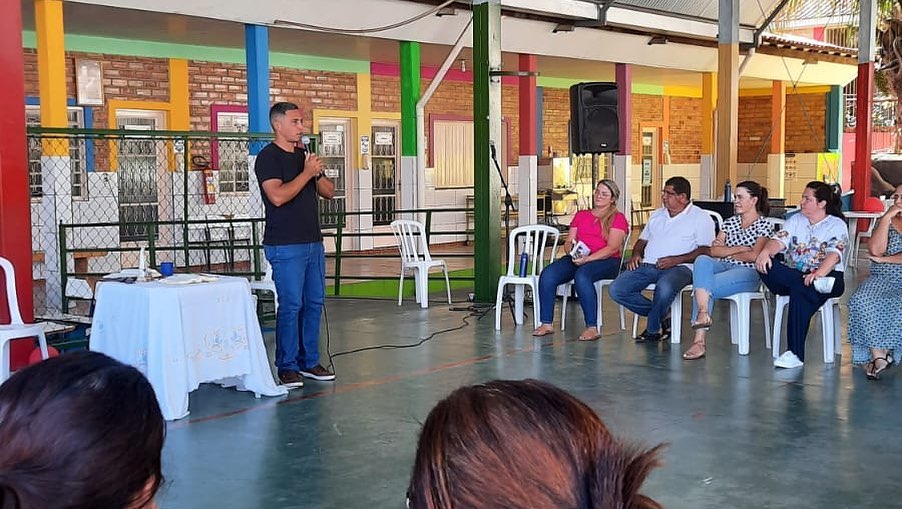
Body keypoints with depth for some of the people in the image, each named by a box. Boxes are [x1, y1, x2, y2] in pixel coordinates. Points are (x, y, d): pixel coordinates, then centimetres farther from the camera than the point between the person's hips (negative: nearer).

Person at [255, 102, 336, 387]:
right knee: (291, 305, -7)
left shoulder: (303, 155, 16)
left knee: (314, 303, 10)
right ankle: (287, 367, 2)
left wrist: (317, 173, -3)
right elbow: (278, 196, -21)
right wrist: (307, 172, -14)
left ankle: (308, 361, 19)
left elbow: (329, 192, 17)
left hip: (313, 242, 8)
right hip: (286, 246, -8)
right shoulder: (268, 157, -7)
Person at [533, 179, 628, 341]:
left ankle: (592, 328, -35)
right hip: (576, 259, 5)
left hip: (605, 261, -5)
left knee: (582, 276, -39)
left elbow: (612, 248, -6)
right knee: (547, 275, -24)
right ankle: (547, 324, -20)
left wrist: (587, 258, -19)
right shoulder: (581, 215, 25)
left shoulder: (618, 218, 7)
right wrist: (572, 252, -7)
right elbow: (568, 242, 18)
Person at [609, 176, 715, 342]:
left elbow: (706, 250, -6)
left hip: (679, 267, -6)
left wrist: (676, 259, -17)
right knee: (617, 290, -17)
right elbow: (643, 240, 29)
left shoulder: (700, 218, 4)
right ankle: (662, 317, -4)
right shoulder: (657, 215, 25)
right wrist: (636, 254, 6)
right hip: (647, 265, 6)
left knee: (664, 288, -41)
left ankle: (653, 329, -12)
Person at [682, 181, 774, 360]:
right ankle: (703, 313, -44)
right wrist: (739, 248, -4)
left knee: (702, 285, -29)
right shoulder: (730, 222, 21)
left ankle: (699, 340, -26)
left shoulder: (764, 226, 4)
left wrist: (726, 252, 1)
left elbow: (754, 256, -11)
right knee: (702, 260, -31)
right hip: (724, 267, 5)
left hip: (748, 273, -5)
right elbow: (714, 251, 9)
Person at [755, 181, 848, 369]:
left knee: (801, 291, -38)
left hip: (826, 276, -4)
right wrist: (765, 251, -24)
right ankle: (816, 284, -34)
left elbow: (834, 254, -14)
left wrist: (819, 273, -35)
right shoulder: (795, 220, 18)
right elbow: (779, 240, 1)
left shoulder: (837, 225, 3)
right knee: (767, 268, -27)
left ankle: (795, 354, -39)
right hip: (790, 275, 4)